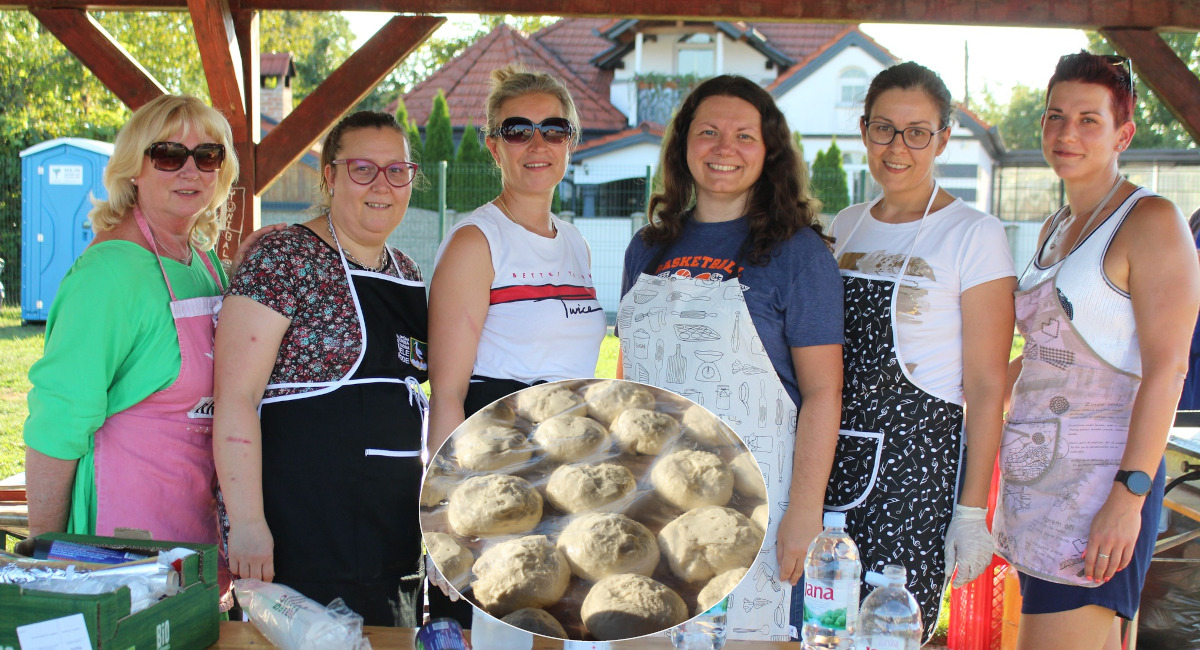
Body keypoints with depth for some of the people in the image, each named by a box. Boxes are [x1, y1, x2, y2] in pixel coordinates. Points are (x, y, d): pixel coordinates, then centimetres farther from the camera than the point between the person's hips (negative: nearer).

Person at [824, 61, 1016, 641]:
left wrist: (972, 511, -12)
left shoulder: (974, 235, -5)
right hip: (831, 457, 5)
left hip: (916, 461, -5)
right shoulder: (844, 228, 11)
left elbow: (986, 386, -8)